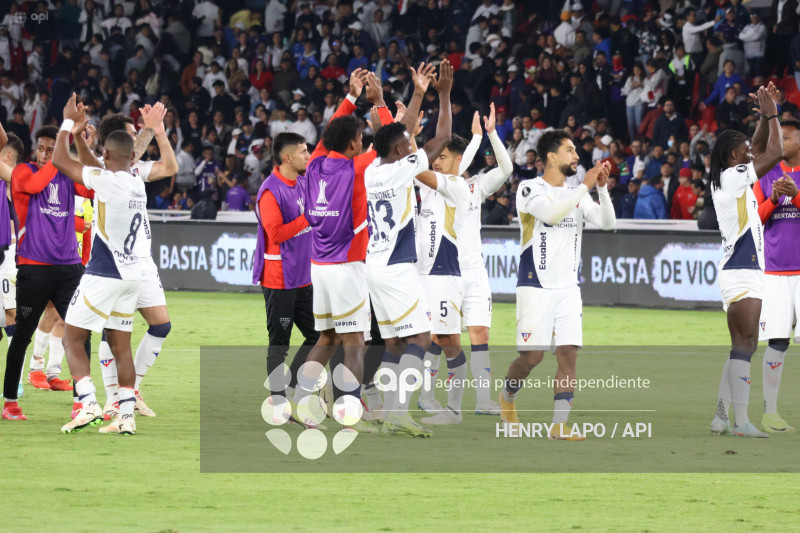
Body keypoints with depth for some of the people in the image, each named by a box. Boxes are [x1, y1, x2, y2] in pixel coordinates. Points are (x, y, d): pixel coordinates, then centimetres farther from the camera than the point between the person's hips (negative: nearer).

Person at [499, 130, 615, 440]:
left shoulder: (576, 194, 13)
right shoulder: (530, 190, -6)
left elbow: (607, 223, 5)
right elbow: (550, 214, -24)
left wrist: (602, 188, -7)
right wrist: (585, 186, -23)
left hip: (568, 288, 5)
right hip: (536, 286, -5)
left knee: (569, 353, -6)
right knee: (532, 356, -6)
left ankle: (559, 424, -6)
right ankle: (507, 397, 24)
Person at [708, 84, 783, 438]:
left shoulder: (728, 179, 15)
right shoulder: (733, 177, -11)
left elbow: (761, 150, 27)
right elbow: (774, 153, -15)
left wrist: (766, 115, 17)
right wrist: (771, 114, -3)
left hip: (738, 272, 10)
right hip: (743, 272, -10)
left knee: (741, 346, 12)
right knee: (745, 345, -12)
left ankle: (721, 417, 12)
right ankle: (741, 422, -17)